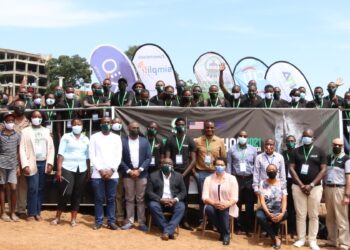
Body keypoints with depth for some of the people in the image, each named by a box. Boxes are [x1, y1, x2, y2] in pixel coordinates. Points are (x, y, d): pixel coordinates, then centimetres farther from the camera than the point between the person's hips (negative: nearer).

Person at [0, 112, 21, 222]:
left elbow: (18, 152, 9)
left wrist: (18, 166, 6)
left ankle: (13, 212, 9)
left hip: (13, 165, 2)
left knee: (13, 188, -2)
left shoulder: (17, 135, 5)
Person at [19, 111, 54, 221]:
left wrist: (50, 163, -3)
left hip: (43, 163, 3)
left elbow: (51, 148, 8)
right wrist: (25, 165, -12)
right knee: (33, 189, -6)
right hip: (32, 163, -3)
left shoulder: (47, 131, 11)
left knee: (41, 189, 6)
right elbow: (22, 149, -4)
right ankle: (31, 213, 3)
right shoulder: (26, 131, 2)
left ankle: (38, 212, 13)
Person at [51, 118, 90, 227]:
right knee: (65, 193, -9)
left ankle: (73, 219, 13)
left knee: (77, 194, 5)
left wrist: (89, 171, 7)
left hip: (81, 170, 3)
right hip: (68, 168, -3)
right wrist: (59, 169, -10)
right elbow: (61, 154, -3)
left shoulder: (86, 139, 11)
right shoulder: (66, 137, 2)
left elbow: (88, 157, 12)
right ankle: (57, 217, 6)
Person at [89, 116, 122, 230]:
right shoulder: (94, 137, 5)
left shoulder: (116, 138, 9)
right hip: (97, 173, -1)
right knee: (99, 199, 3)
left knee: (111, 199, 5)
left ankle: (111, 221, 11)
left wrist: (112, 170, -8)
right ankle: (98, 221, 11)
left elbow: (118, 156, 4)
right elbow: (92, 155, 0)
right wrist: (100, 170, -8)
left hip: (112, 174, 1)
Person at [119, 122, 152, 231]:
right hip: (128, 174, 0)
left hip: (142, 174, 0)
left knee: (141, 199, 4)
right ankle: (130, 222, 11)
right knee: (129, 199, 5)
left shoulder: (145, 141, 6)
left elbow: (149, 158, 1)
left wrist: (139, 170, -10)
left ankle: (142, 222, 8)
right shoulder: (122, 141, 3)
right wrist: (129, 171, -10)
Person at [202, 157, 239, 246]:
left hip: (228, 207, -1)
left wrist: (227, 204, -26)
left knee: (223, 209, -35)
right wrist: (214, 203, -24)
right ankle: (222, 231, -11)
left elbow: (235, 198, -6)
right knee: (208, 209, -32)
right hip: (213, 206, 2)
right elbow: (204, 197, -4)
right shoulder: (208, 179, 4)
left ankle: (226, 234, -16)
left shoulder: (232, 178, 1)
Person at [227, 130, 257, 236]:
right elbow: (229, 165, 4)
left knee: (249, 204, 2)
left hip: (249, 179, 1)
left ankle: (248, 228, 10)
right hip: (236, 178, -1)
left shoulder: (253, 150, 8)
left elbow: (256, 166, 7)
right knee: (237, 203, 4)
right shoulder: (232, 149, 5)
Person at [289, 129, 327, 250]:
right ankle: (301, 239, 10)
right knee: (300, 215, 2)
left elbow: (323, 170, -2)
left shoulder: (319, 152, 3)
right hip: (298, 186, 1)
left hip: (315, 187, 0)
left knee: (313, 215, 2)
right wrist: (301, 185, -9)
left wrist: (311, 185, -10)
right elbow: (291, 168, 1)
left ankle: (312, 240, 8)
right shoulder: (296, 151, 5)